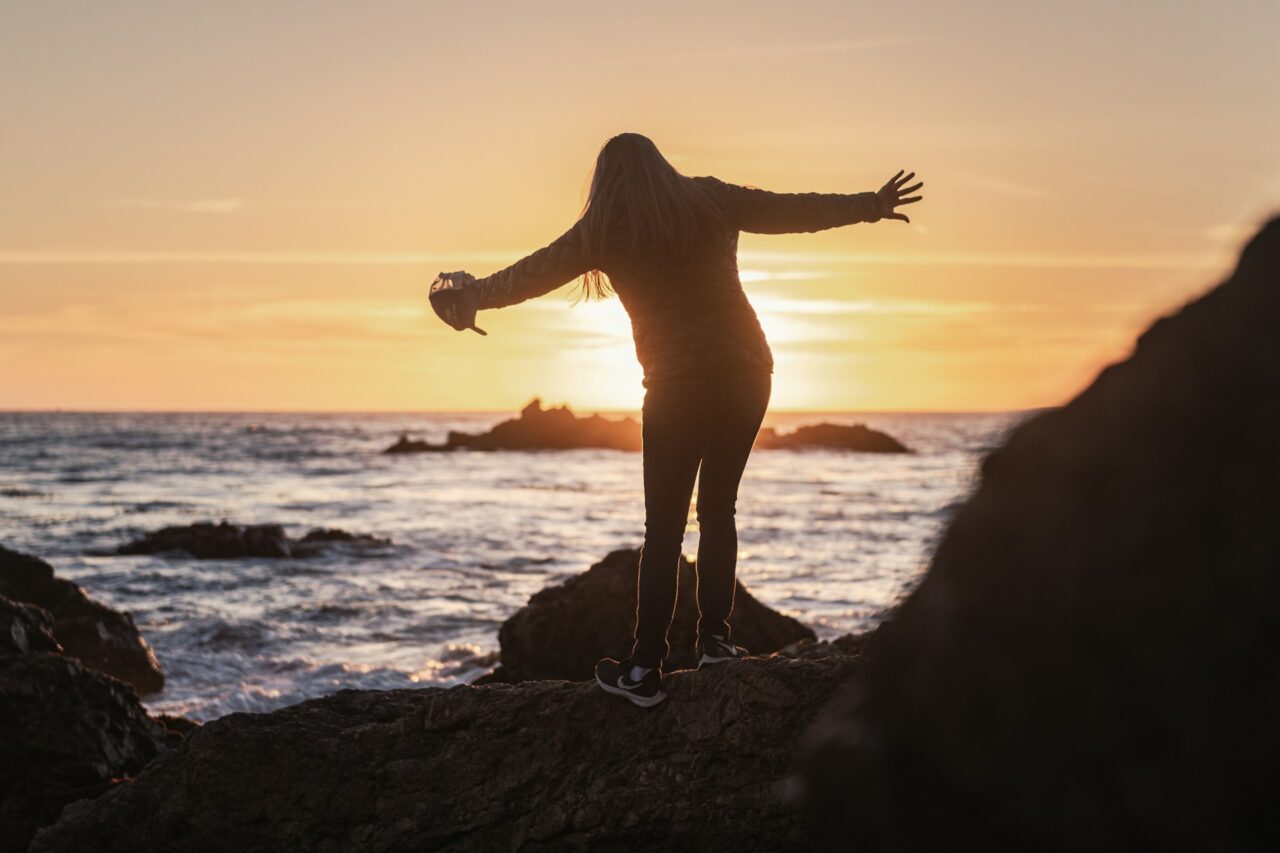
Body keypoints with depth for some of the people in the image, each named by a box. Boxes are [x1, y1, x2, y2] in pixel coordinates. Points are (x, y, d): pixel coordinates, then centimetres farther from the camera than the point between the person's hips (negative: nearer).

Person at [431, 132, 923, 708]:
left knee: (664, 528, -1)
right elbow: (800, 210, 15)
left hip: (677, 386, -3)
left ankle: (645, 670, -3)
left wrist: (476, 293, 27)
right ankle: (714, 639, 13)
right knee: (718, 510, 15)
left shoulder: (604, 229, 1)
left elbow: (534, 272, 10)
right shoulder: (711, 200, 8)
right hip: (747, 375, 3)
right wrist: (872, 205, 28)